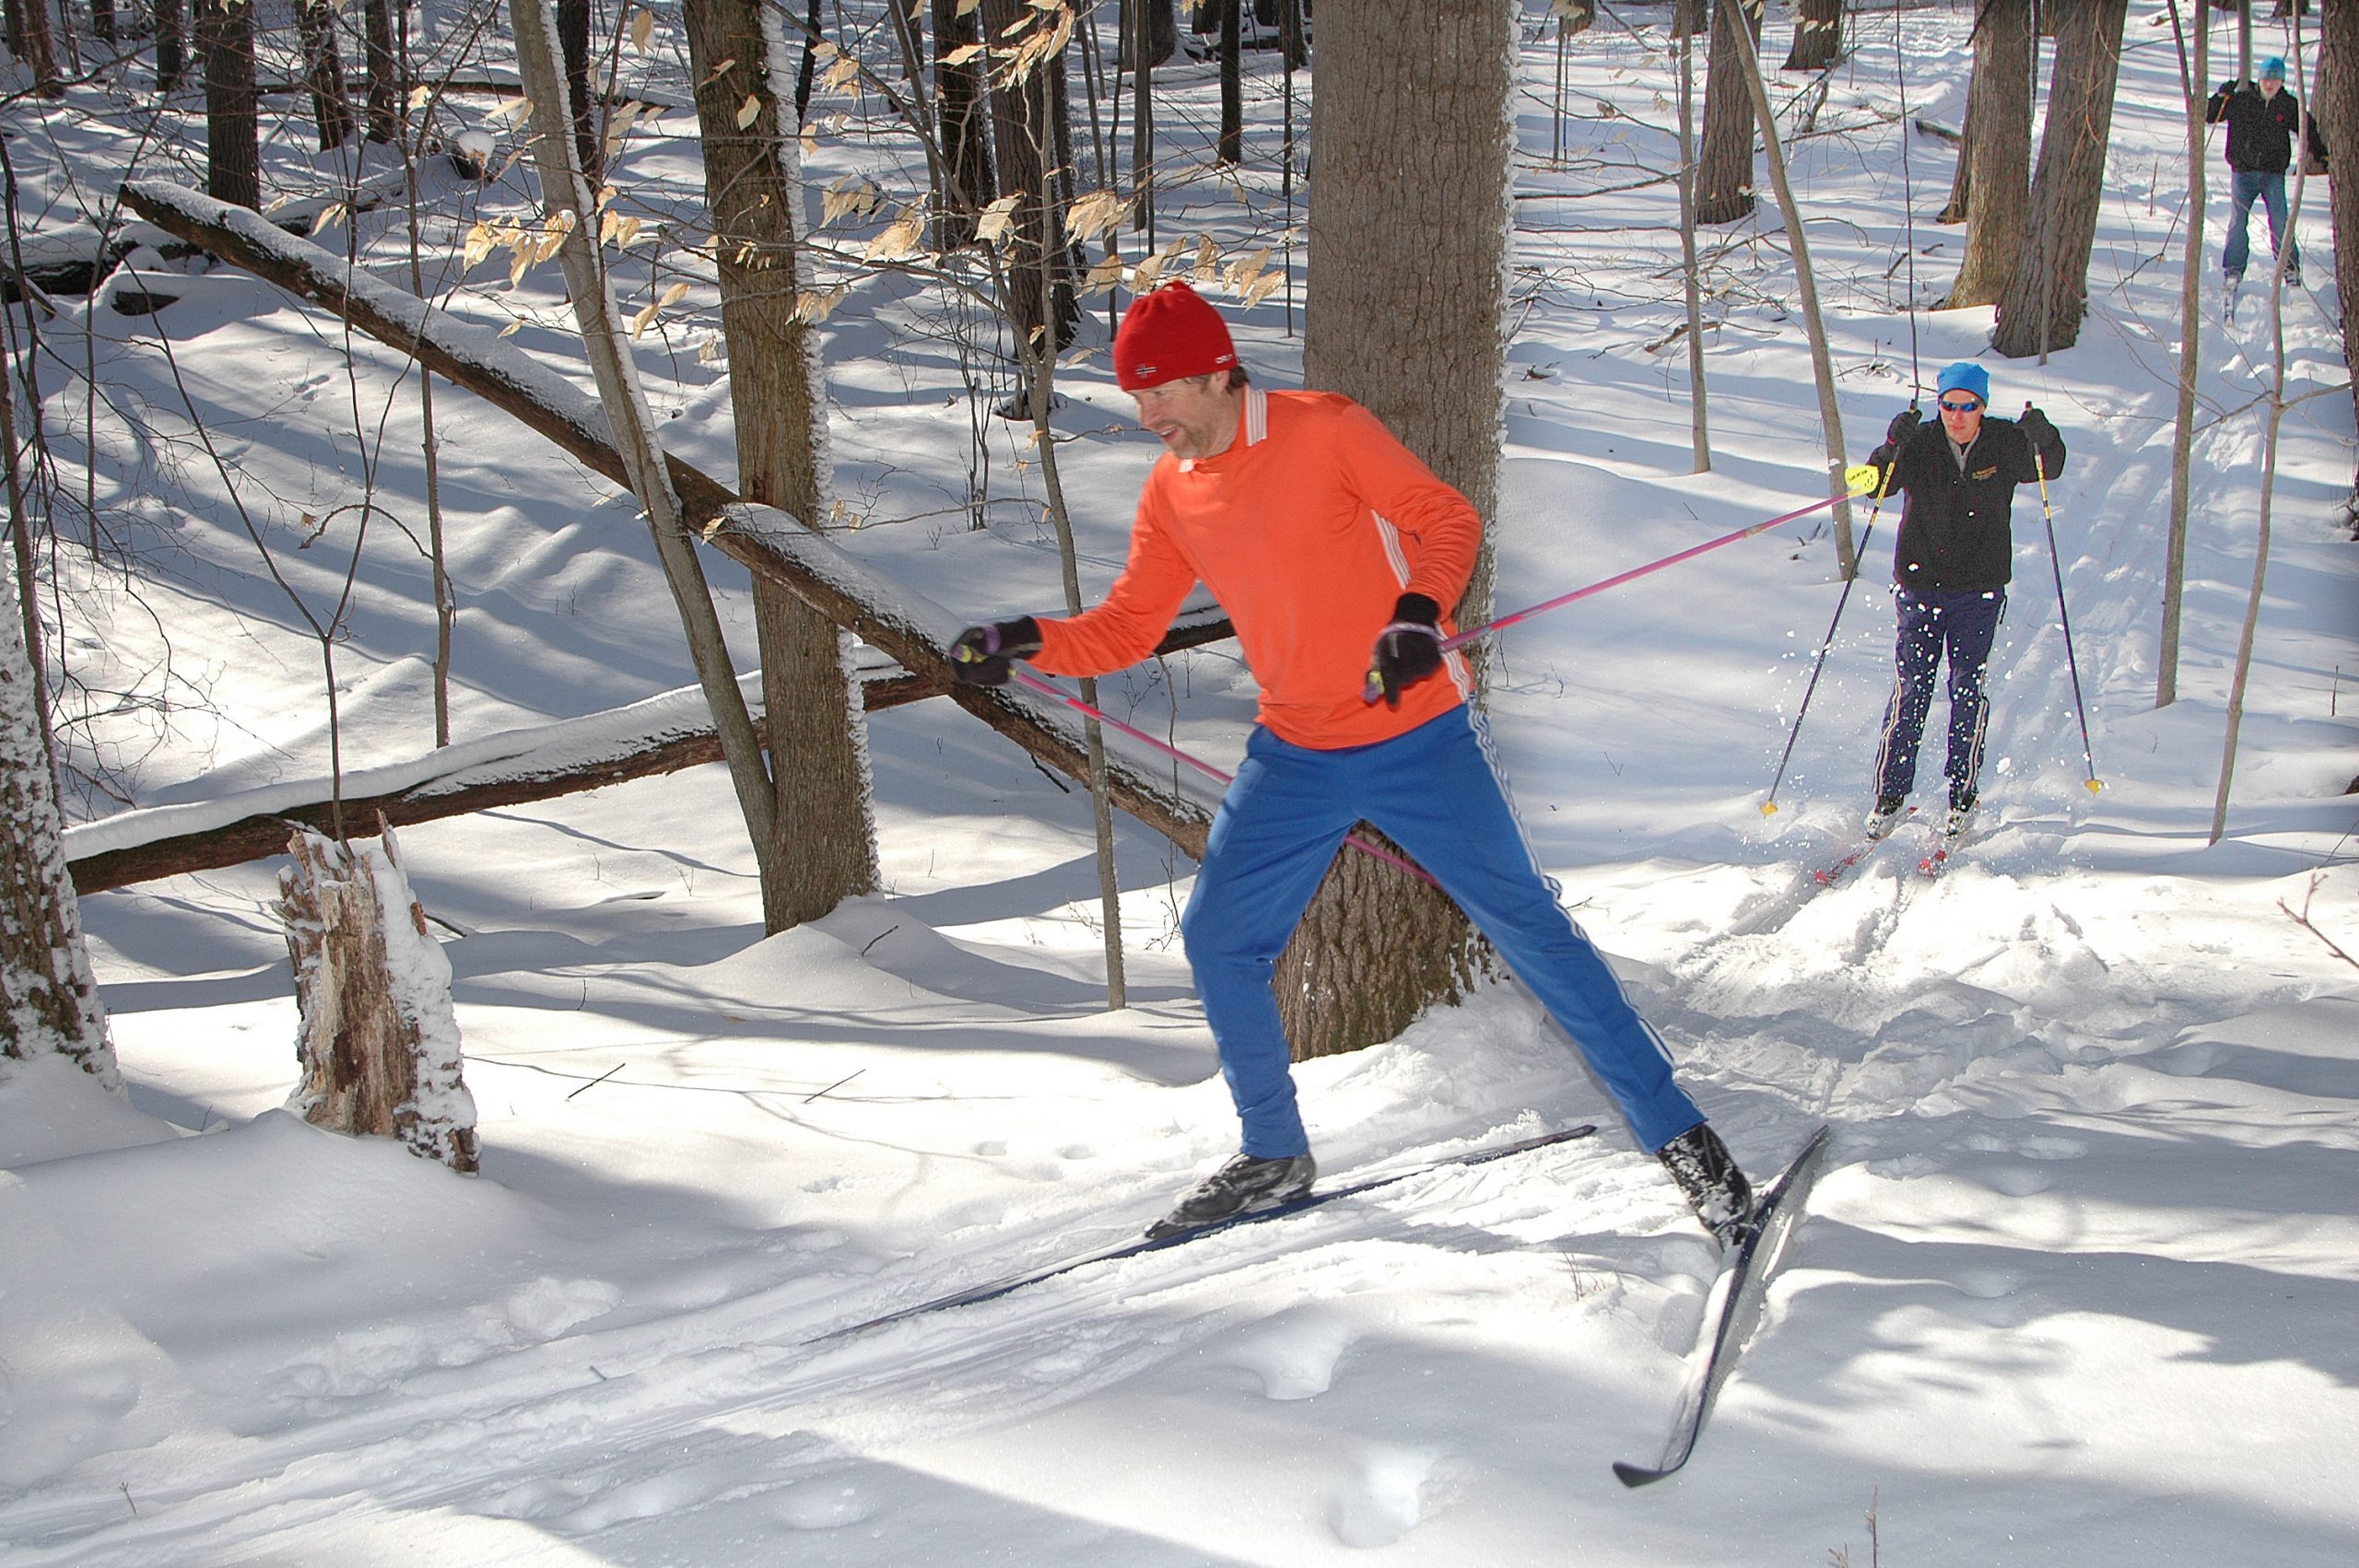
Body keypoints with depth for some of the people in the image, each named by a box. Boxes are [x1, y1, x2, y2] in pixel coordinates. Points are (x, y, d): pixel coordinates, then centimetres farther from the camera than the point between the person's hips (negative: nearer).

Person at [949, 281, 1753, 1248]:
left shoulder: (1322, 430, -13)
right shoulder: (1170, 492, 3)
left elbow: (1446, 519, -10)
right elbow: (1127, 628, 7)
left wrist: (1419, 615, -29)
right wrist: (1025, 643, -9)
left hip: (1418, 739, -6)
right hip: (1293, 757, 6)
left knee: (1527, 928, -4)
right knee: (1217, 940, 3)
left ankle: (1677, 1134, 6)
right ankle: (1274, 1157, 22)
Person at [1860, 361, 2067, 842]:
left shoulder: (2003, 443, -2)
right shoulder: (1920, 443, -6)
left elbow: (2048, 467, -9)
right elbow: (1877, 483, -16)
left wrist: (2043, 438, -30)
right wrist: (1892, 447, -36)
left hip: (1979, 592, 0)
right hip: (1919, 583, 0)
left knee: (1969, 689, -2)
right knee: (1911, 690, -3)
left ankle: (1961, 796, 8)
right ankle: (1890, 794, 6)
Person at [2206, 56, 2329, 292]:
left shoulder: (2288, 105, 6)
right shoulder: (2240, 100, 1)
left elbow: (2308, 131, 16)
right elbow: (2209, 116, 2)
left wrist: (2321, 155, 8)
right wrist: (2221, 97, -14)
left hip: (2273, 173, 1)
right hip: (2243, 171, 0)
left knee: (2280, 222, -6)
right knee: (2238, 221, -5)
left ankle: (2290, 268, 5)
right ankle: (2234, 271, 3)